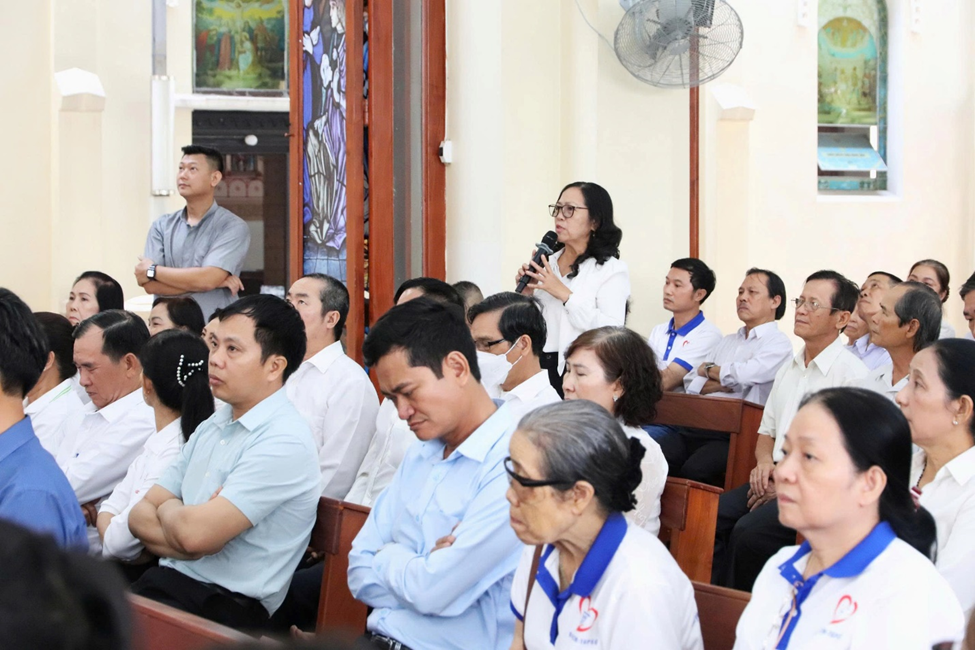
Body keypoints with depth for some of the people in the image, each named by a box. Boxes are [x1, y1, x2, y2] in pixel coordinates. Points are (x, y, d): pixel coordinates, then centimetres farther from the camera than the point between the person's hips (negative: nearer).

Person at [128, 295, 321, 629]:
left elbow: (195, 533, -19)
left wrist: (169, 508, 3)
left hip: (226, 605, -7)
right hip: (169, 580, 7)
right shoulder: (211, 428, 15)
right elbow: (141, 515, 12)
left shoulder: (285, 442, -13)